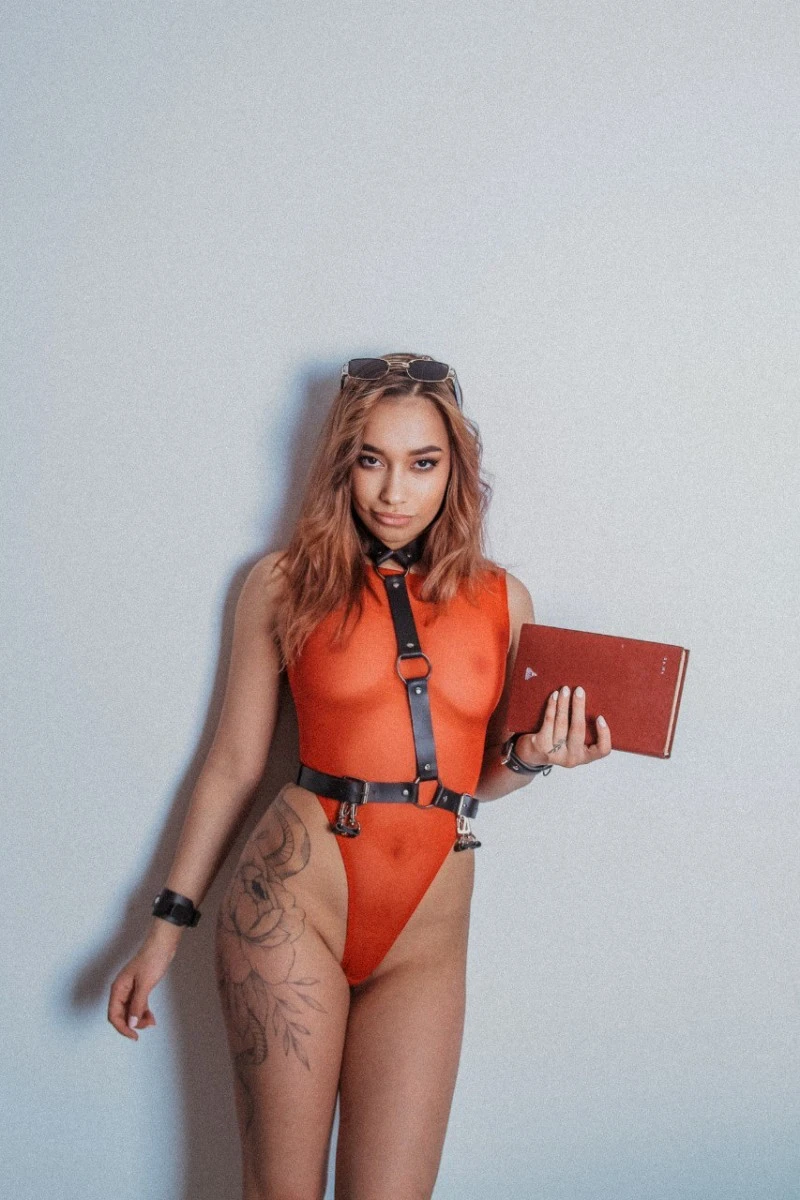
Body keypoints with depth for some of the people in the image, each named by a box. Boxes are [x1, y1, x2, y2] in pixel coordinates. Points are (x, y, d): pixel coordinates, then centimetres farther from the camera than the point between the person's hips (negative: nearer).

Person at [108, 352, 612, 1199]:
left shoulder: (504, 602, 7)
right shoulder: (285, 583, 1)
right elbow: (235, 762, 5)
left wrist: (532, 758, -5)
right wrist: (168, 924, 5)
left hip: (427, 937, 2)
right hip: (294, 901, -2)